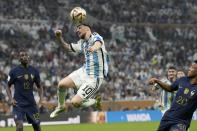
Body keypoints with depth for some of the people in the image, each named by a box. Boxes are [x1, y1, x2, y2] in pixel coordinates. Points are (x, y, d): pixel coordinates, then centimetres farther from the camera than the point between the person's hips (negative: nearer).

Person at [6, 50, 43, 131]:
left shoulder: (34, 71, 3)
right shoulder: (14, 71, -5)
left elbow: (39, 86, 14)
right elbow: (8, 87, 5)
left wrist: (41, 98, -2)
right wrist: (11, 99, -10)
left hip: (31, 103, 3)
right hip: (18, 104, -3)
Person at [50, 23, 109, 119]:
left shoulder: (95, 37, -14)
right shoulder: (82, 43, 11)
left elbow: (98, 44, -38)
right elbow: (67, 47, 22)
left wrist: (93, 48, -63)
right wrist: (59, 37, 2)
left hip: (94, 78, -8)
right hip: (84, 71, 8)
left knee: (75, 102, -14)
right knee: (62, 84, -6)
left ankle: (95, 101, 13)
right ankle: (61, 106, 21)